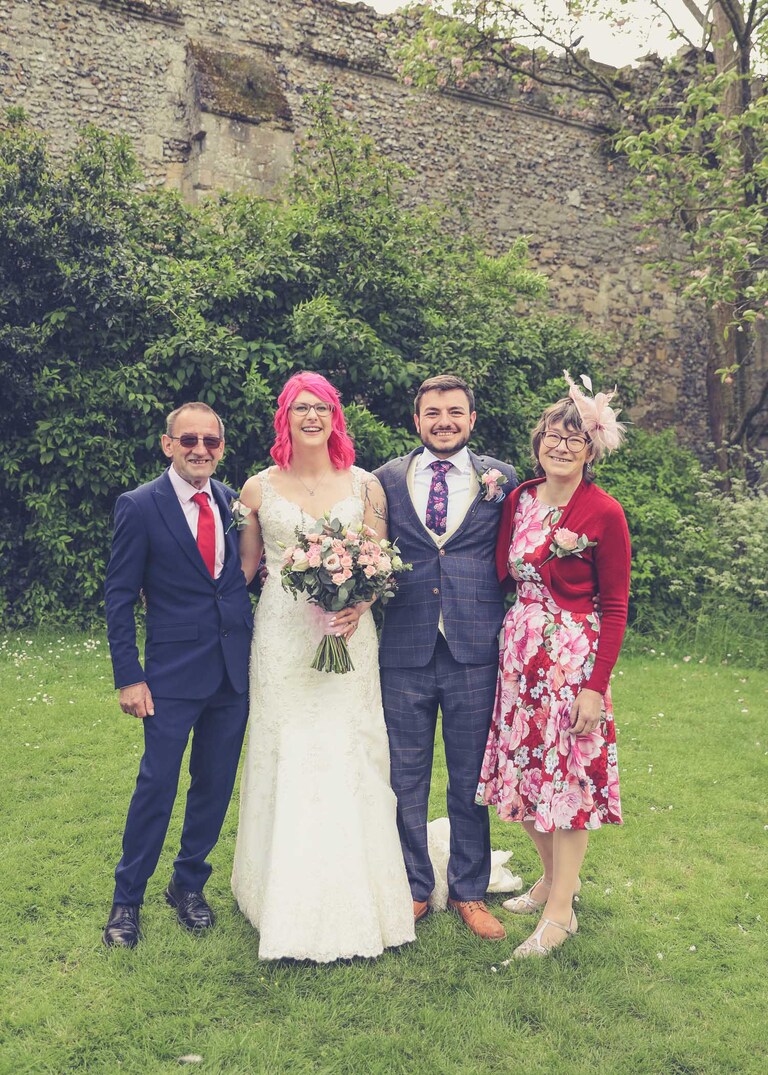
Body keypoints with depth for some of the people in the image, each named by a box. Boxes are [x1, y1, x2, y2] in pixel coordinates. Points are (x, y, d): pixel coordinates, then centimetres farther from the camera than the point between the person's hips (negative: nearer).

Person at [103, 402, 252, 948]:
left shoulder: (234, 502, 5)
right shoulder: (139, 506, -7)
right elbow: (120, 596, -6)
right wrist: (128, 676, -10)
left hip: (235, 671, 4)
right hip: (174, 672, -4)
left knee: (216, 785, 14)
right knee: (157, 785, 3)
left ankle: (189, 884, 35)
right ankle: (127, 898, 24)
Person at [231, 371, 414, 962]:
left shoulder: (365, 485, 4)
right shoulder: (259, 488, 5)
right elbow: (243, 568, 12)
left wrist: (360, 603, -12)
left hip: (348, 637, 0)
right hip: (281, 639, 0)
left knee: (348, 758, 2)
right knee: (287, 758, 3)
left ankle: (353, 902, 20)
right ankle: (290, 903, 19)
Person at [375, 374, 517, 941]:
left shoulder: (501, 478, 4)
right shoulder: (387, 479, 5)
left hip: (475, 649, 0)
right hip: (406, 648, 1)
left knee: (471, 777, 12)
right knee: (406, 777, 13)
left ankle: (469, 890, 32)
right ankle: (414, 886, 33)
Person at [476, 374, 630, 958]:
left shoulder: (604, 513, -11)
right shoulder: (520, 497, 5)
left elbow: (615, 607, -10)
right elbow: (502, 572, 8)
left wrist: (596, 686, -13)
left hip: (574, 655, -6)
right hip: (519, 649, 6)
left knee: (567, 776, 5)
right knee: (525, 772, 15)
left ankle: (561, 911, 22)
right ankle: (553, 876, 38)